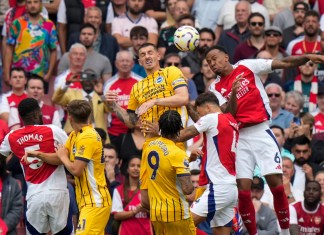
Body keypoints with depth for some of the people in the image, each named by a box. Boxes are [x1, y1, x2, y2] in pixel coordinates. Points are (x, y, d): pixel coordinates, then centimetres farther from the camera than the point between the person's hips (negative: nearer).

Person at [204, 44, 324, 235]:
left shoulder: (247, 67, 4)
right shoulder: (216, 88, 10)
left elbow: (284, 63, -2)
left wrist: (307, 57, -15)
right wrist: (234, 93, -18)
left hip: (262, 132, -2)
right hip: (240, 138, 2)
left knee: (277, 185, -9)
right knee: (243, 190, -5)